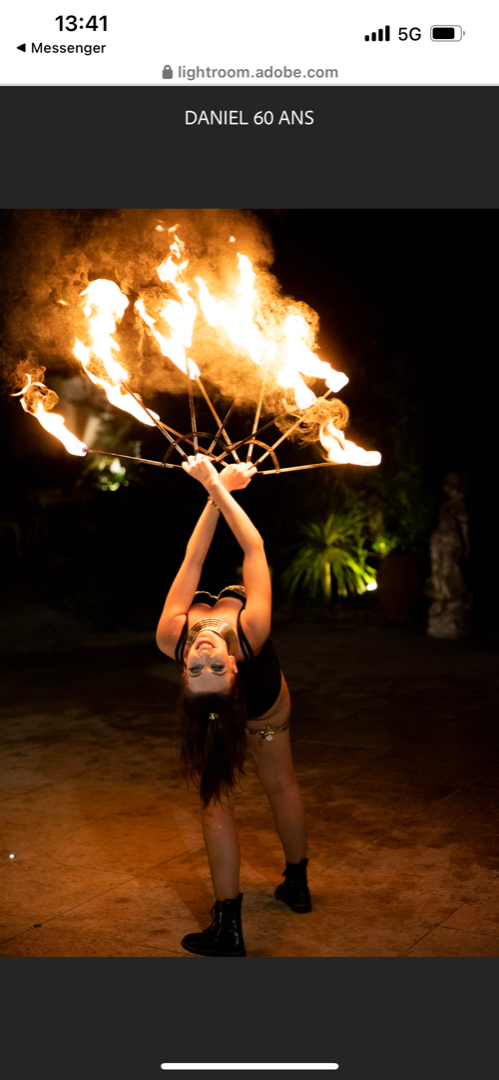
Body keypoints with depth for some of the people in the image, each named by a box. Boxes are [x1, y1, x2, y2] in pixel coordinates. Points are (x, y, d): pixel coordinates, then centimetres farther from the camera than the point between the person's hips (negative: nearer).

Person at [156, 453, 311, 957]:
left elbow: (193, 556, -33)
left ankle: (228, 927, 15)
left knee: (217, 802, 12)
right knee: (281, 783, 22)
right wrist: (218, 488, -31)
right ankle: (297, 885, 44)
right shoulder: (250, 634, -45)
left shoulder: (172, 638, -41)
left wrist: (216, 490, -28)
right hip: (269, 704, 1)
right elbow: (254, 546, -37)